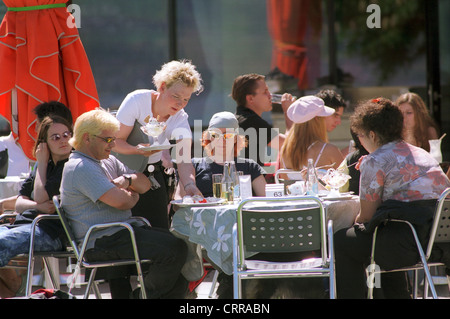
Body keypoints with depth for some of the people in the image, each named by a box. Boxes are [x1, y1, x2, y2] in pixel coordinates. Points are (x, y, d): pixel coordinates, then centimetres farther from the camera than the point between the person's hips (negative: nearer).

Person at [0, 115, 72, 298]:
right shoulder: (44, 167, 23)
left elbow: (41, 197, -9)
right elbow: (19, 204, 16)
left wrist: (42, 163, 4)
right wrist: (40, 206, -7)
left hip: (50, 231, -9)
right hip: (23, 224, 9)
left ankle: (15, 284, -12)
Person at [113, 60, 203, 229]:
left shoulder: (180, 118, -8)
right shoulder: (137, 101, -19)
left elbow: (184, 160, -20)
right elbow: (116, 141, -18)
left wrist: (189, 185, -40)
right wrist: (138, 150, -38)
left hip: (153, 174, 4)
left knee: (160, 230, -4)